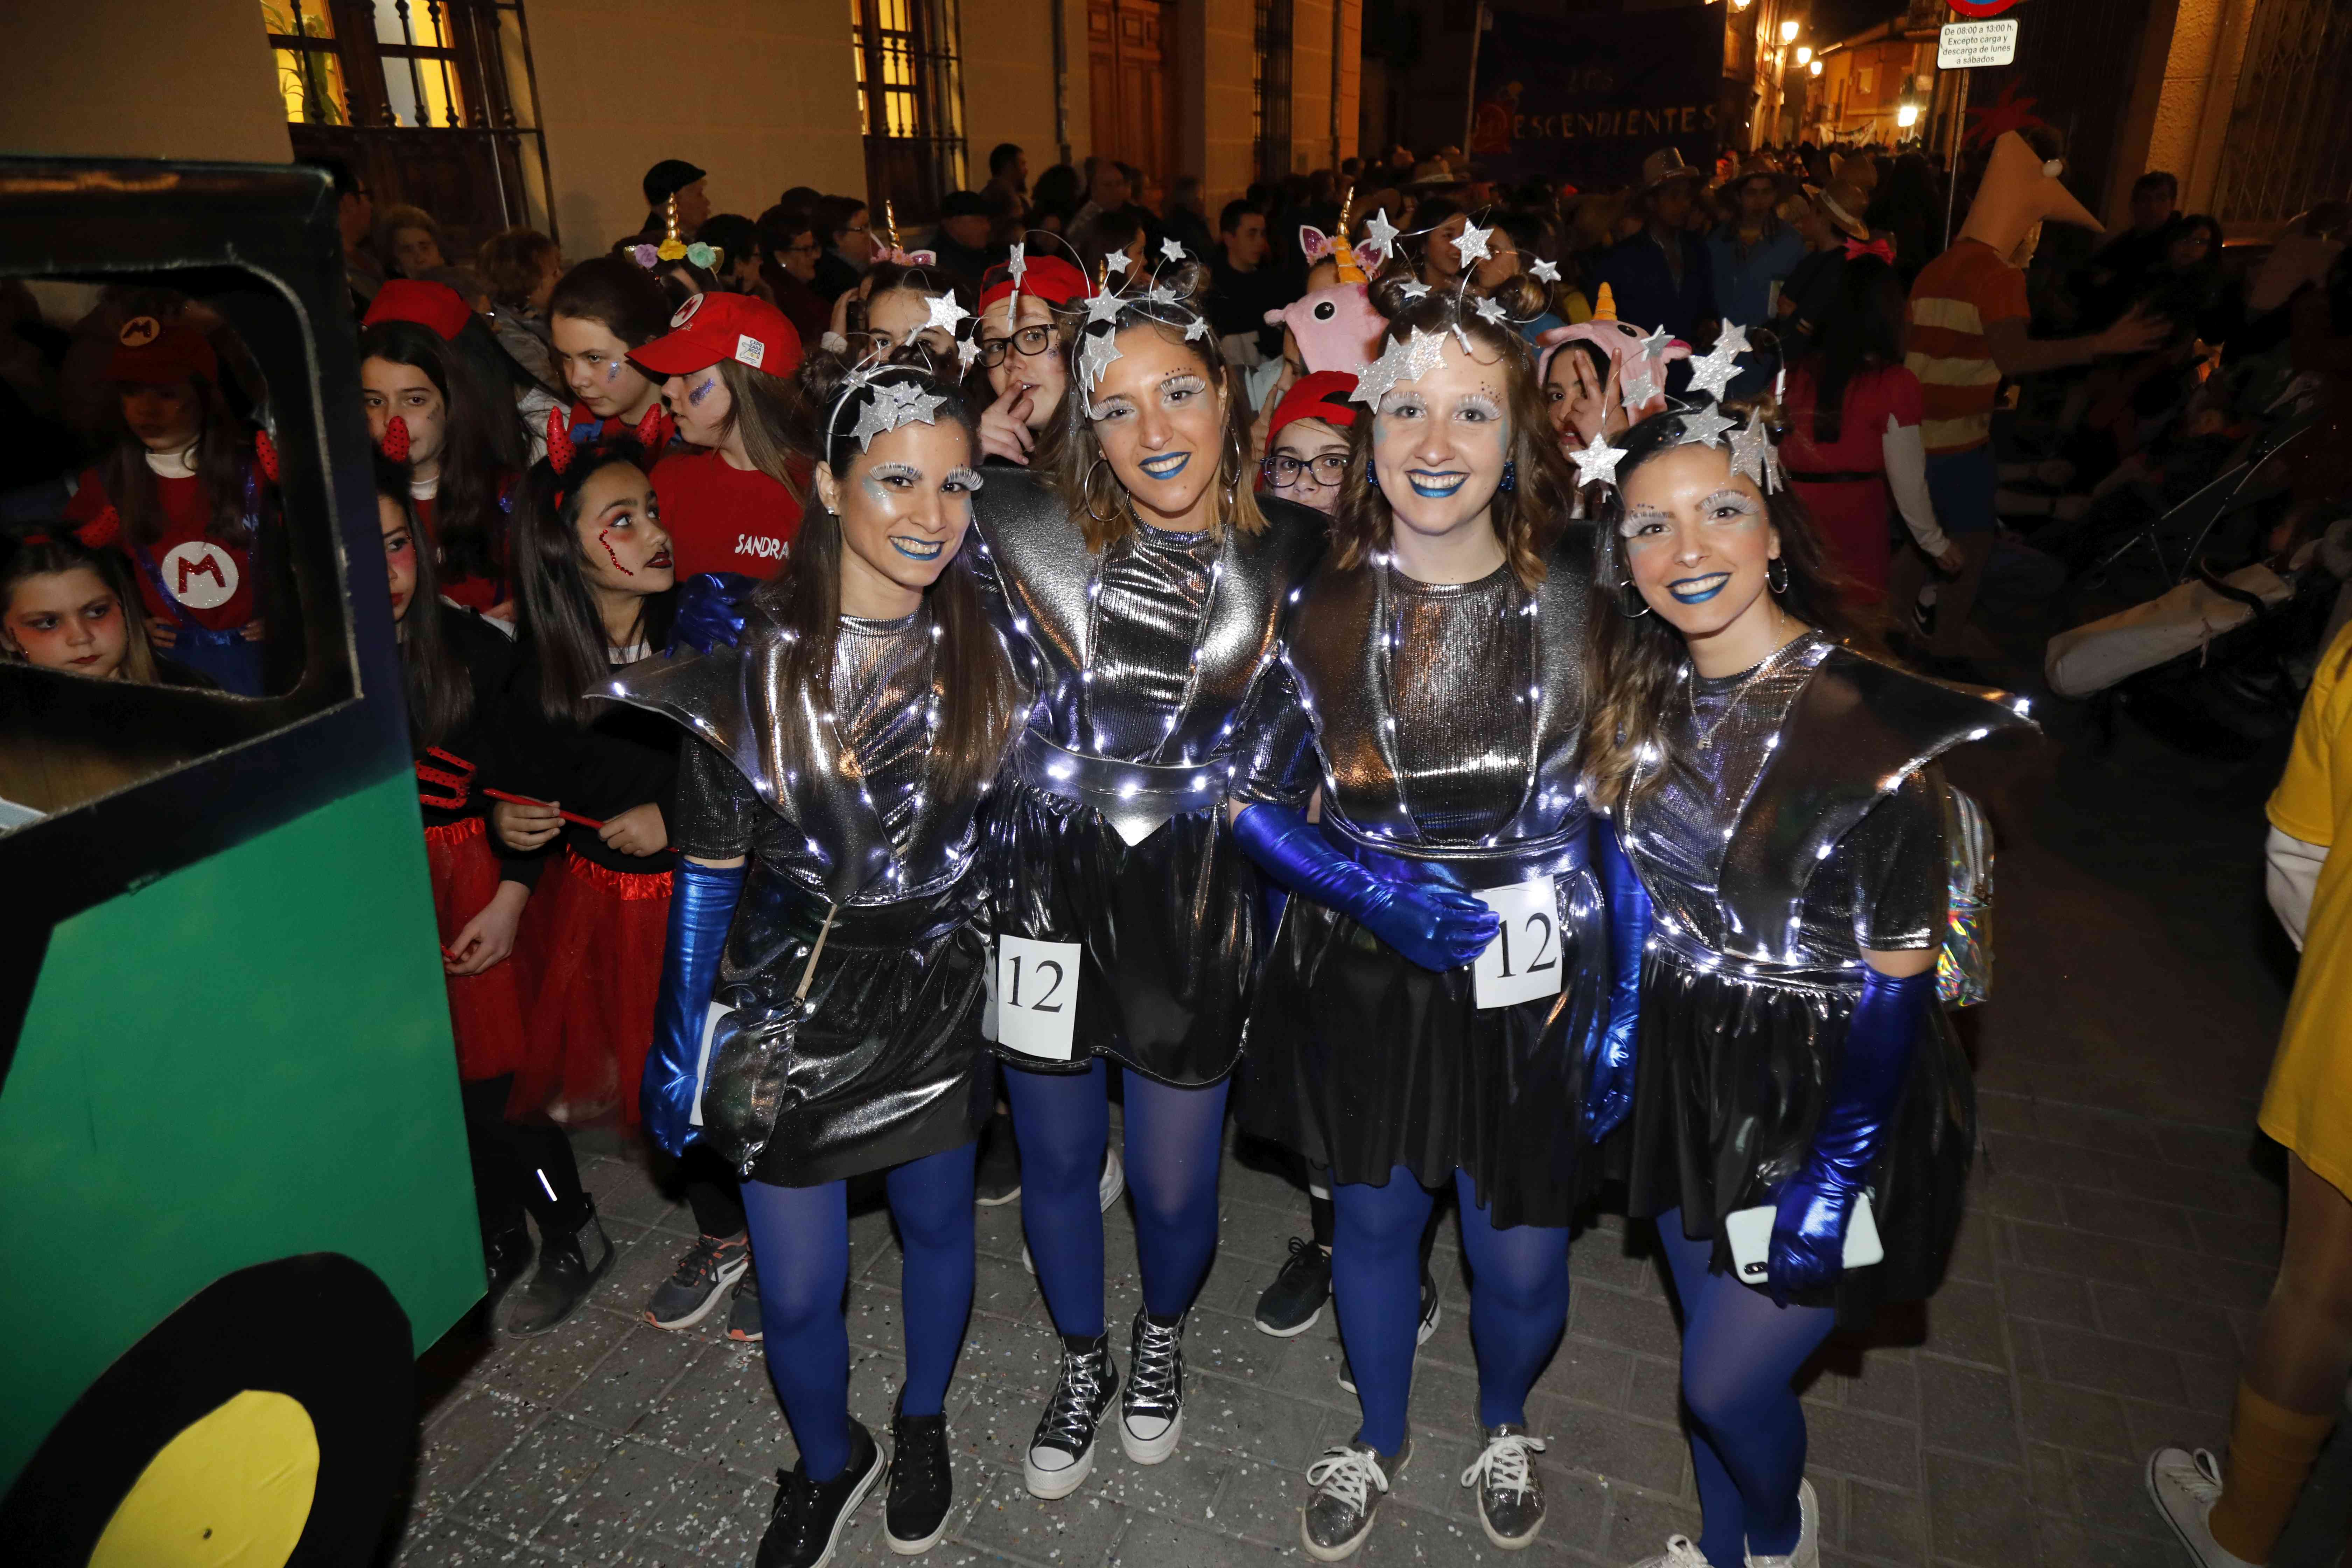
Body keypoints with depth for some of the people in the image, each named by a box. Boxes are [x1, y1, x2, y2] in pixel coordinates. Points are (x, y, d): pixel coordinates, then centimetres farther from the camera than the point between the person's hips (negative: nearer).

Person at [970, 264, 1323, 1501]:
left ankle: (1162, 1337, 50)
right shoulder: (1030, 530, -9)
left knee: (1174, 1188, 13)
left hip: (1197, 910, 0)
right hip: (1048, 892, 0)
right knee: (1055, 1166, 18)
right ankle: (1081, 1362, 49)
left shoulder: (1291, 554, -5)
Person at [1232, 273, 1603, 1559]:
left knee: (1520, 1256, 12)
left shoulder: (1583, 588, -10)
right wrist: (1374, 888, -18)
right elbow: (1252, 801, -4)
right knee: (1373, 1221, 20)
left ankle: (1505, 1425, 50)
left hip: (1535, 980, 0)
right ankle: (1378, 1441, 51)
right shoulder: (1319, 600, -11)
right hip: (1362, 976, 1)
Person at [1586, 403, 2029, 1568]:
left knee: (1726, 1381, 6)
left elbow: (1899, 986, -18)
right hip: (1693, 1082, 5)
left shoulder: (1877, 724, -21)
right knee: (1712, 1344, 21)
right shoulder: (1641, 705, -3)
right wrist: (1618, 1042, 10)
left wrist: (1835, 1179, -16)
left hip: (1824, 1100, -5)